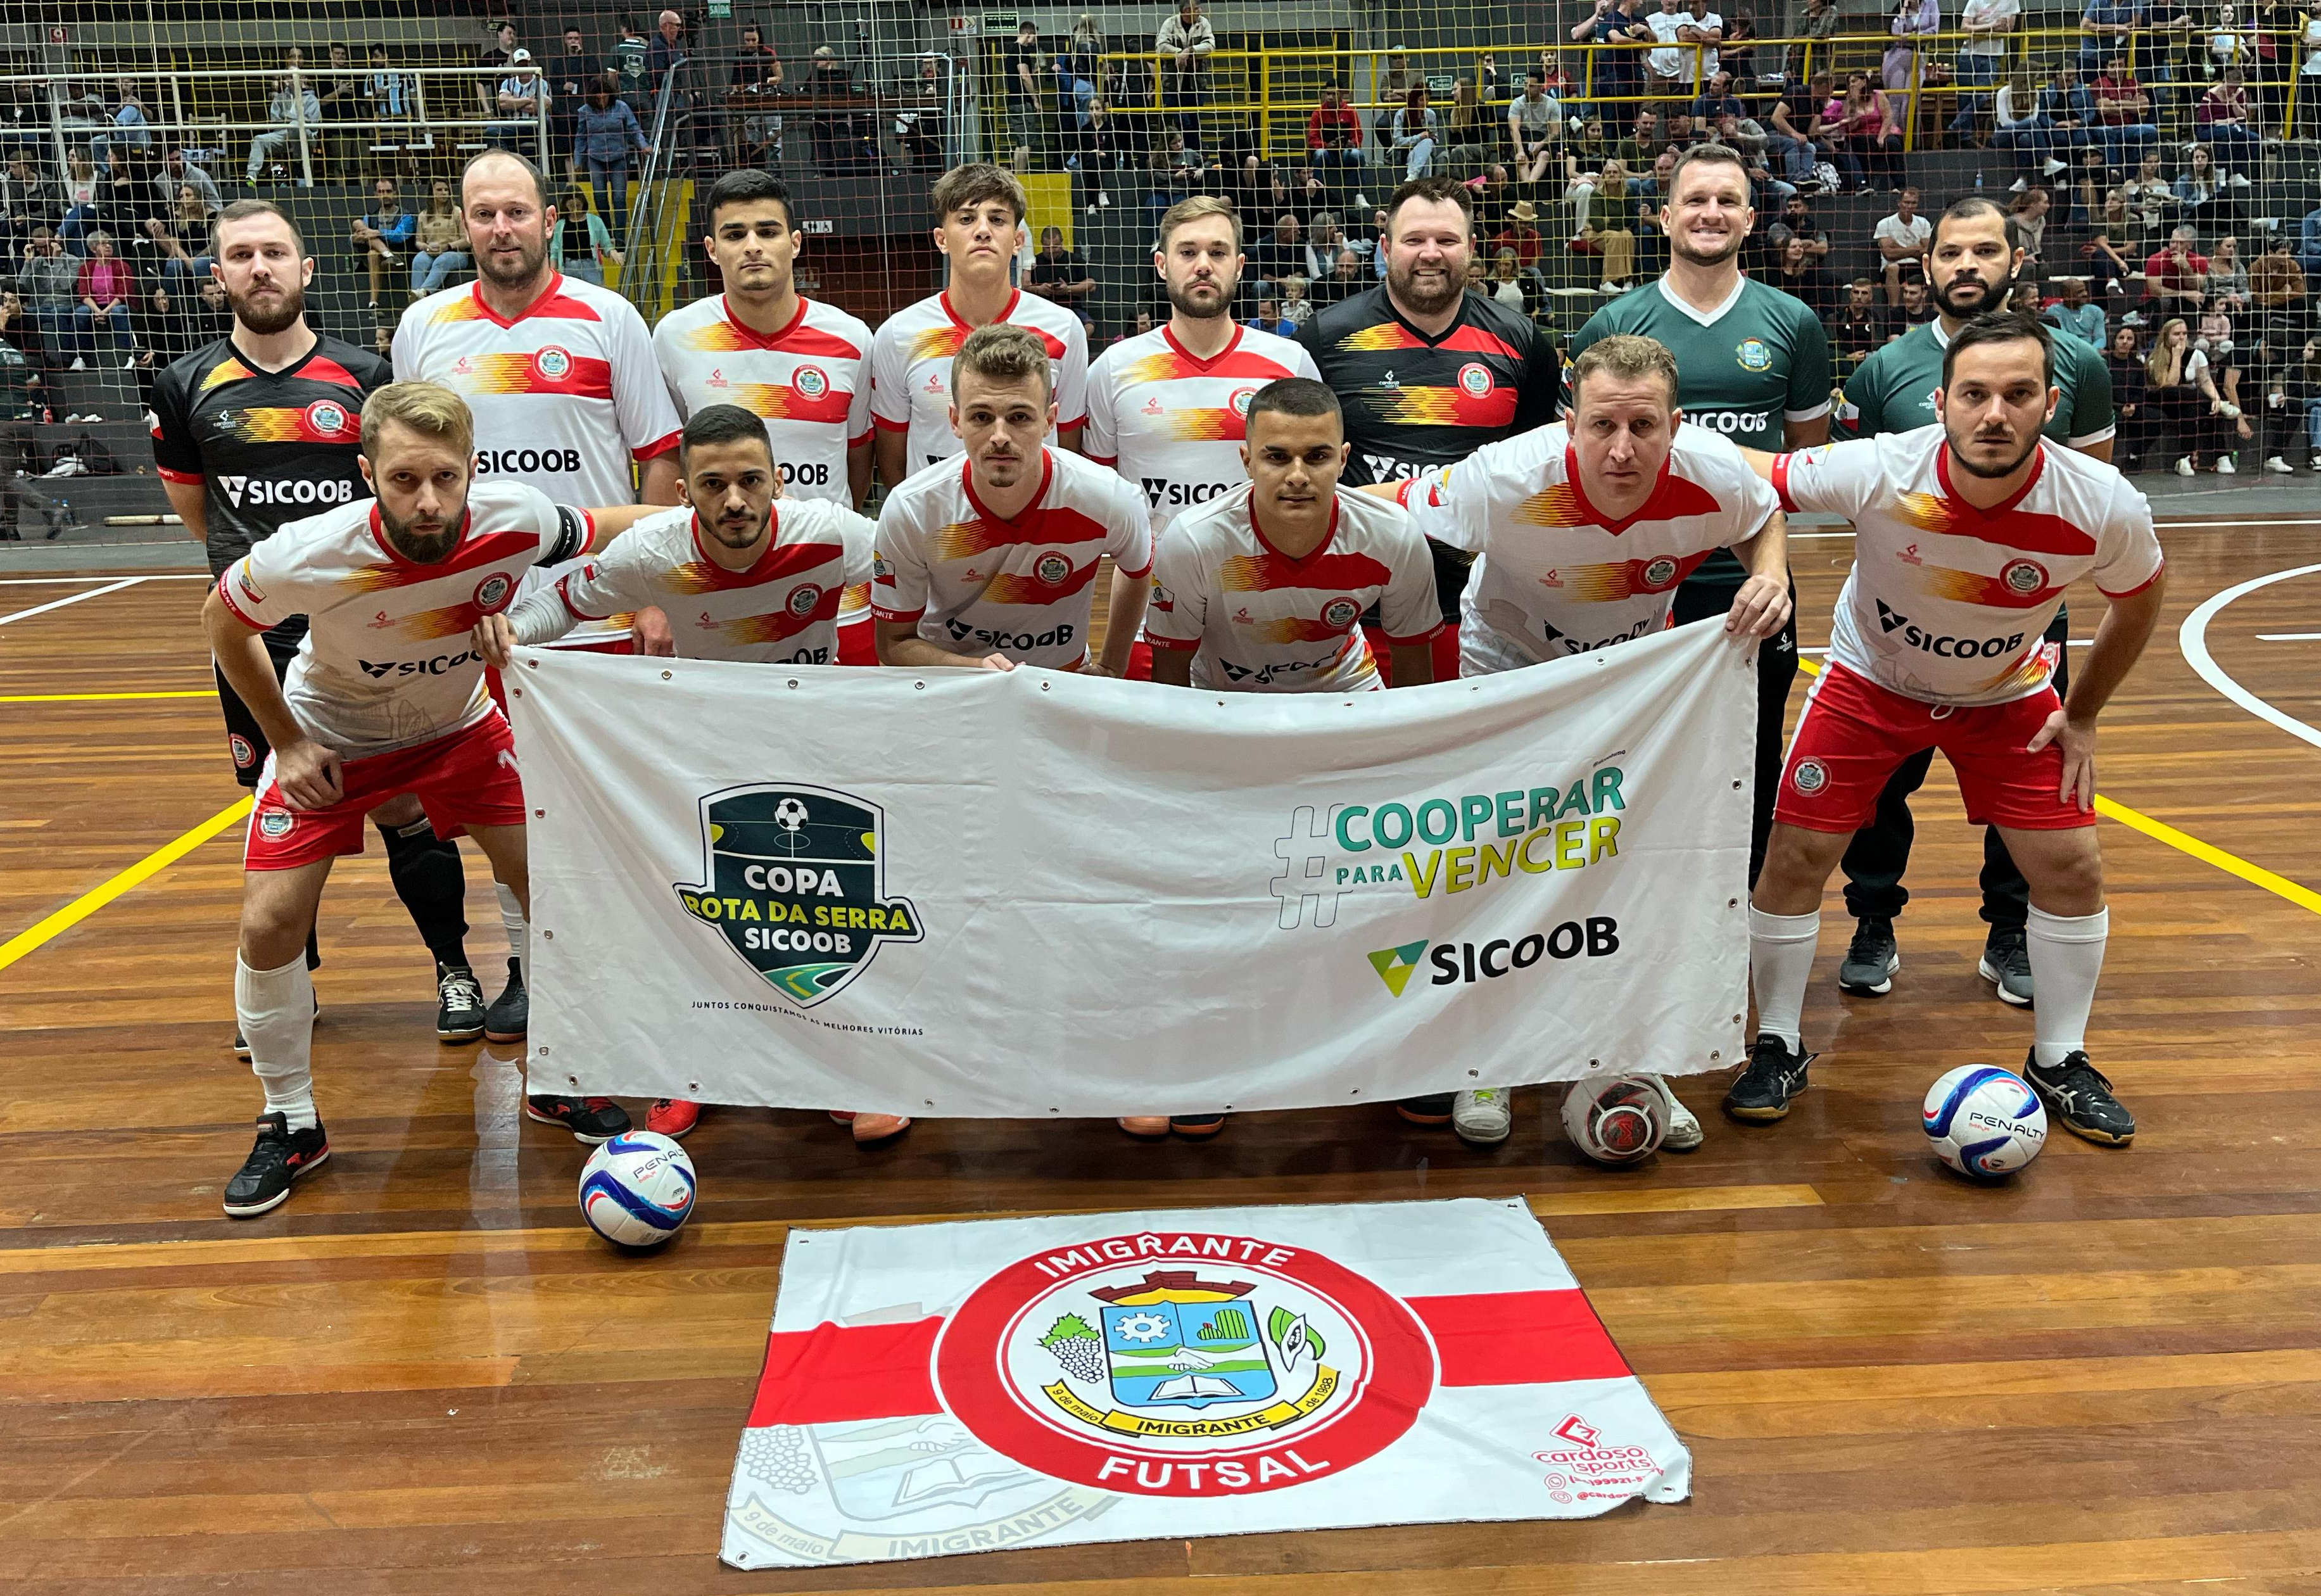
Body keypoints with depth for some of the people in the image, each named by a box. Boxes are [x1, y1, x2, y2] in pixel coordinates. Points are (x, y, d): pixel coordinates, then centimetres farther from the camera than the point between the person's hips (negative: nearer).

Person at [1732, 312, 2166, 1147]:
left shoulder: (2103, 507, -27)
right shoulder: (1876, 473, -34)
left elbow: (2139, 599, -4)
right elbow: (1748, 471, -17)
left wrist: (2081, 715, 0)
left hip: (2008, 697, 2)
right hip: (1868, 680, -1)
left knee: (2073, 868, -1)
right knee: (1794, 855, -7)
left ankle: (2060, 1064, 22)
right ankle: (1779, 1049, 15)